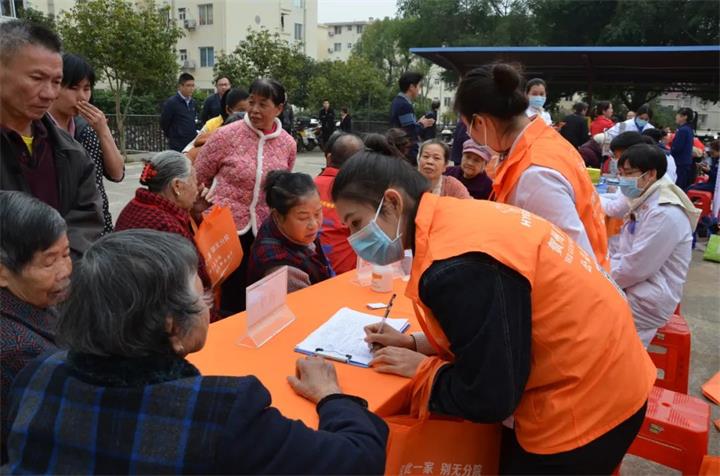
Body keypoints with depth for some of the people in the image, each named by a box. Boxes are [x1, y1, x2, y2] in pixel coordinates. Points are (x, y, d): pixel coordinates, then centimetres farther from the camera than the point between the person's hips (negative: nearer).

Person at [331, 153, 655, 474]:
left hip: (581, 407, -8)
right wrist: (414, 343, 6)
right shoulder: (454, 218, 0)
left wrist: (420, 370, -7)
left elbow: (488, 399, -23)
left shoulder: (455, 266, -29)